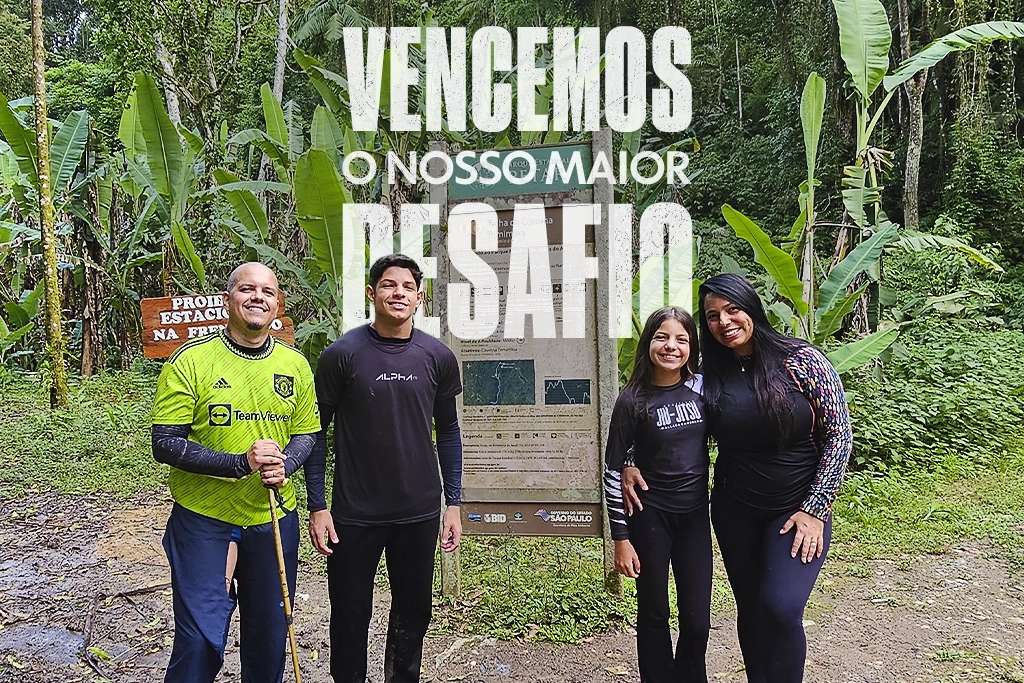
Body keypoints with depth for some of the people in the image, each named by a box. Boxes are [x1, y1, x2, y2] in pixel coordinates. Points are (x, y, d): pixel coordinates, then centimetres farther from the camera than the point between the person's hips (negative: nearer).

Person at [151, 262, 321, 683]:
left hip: (274, 518, 4)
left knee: (270, 632, 18)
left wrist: (284, 465, -13)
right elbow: (165, 444, -13)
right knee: (200, 638, 2)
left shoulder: (295, 364, 1)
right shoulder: (191, 360, -11)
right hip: (203, 520, -3)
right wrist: (240, 463, -24)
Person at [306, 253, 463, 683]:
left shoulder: (438, 357, -1)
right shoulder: (342, 354, -8)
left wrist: (453, 503, 5)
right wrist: (317, 506, -6)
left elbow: (447, 430, 8)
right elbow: (316, 431, -3)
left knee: (413, 612, 15)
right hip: (354, 514, -2)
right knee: (350, 615, 10)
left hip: (419, 513, 3)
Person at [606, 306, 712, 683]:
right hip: (650, 515, -3)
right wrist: (621, 539, -9)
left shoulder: (702, 387, -3)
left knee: (697, 620, 7)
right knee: (654, 614, 10)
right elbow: (613, 470, -8)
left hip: (695, 514, 3)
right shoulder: (632, 400, -11)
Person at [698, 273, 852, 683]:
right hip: (734, 512, 3)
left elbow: (839, 434, -10)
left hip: (798, 510, -3)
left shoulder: (801, 360, -12)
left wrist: (814, 510, -13)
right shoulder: (709, 375, -3)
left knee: (781, 608, -17)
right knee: (751, 610, 12)